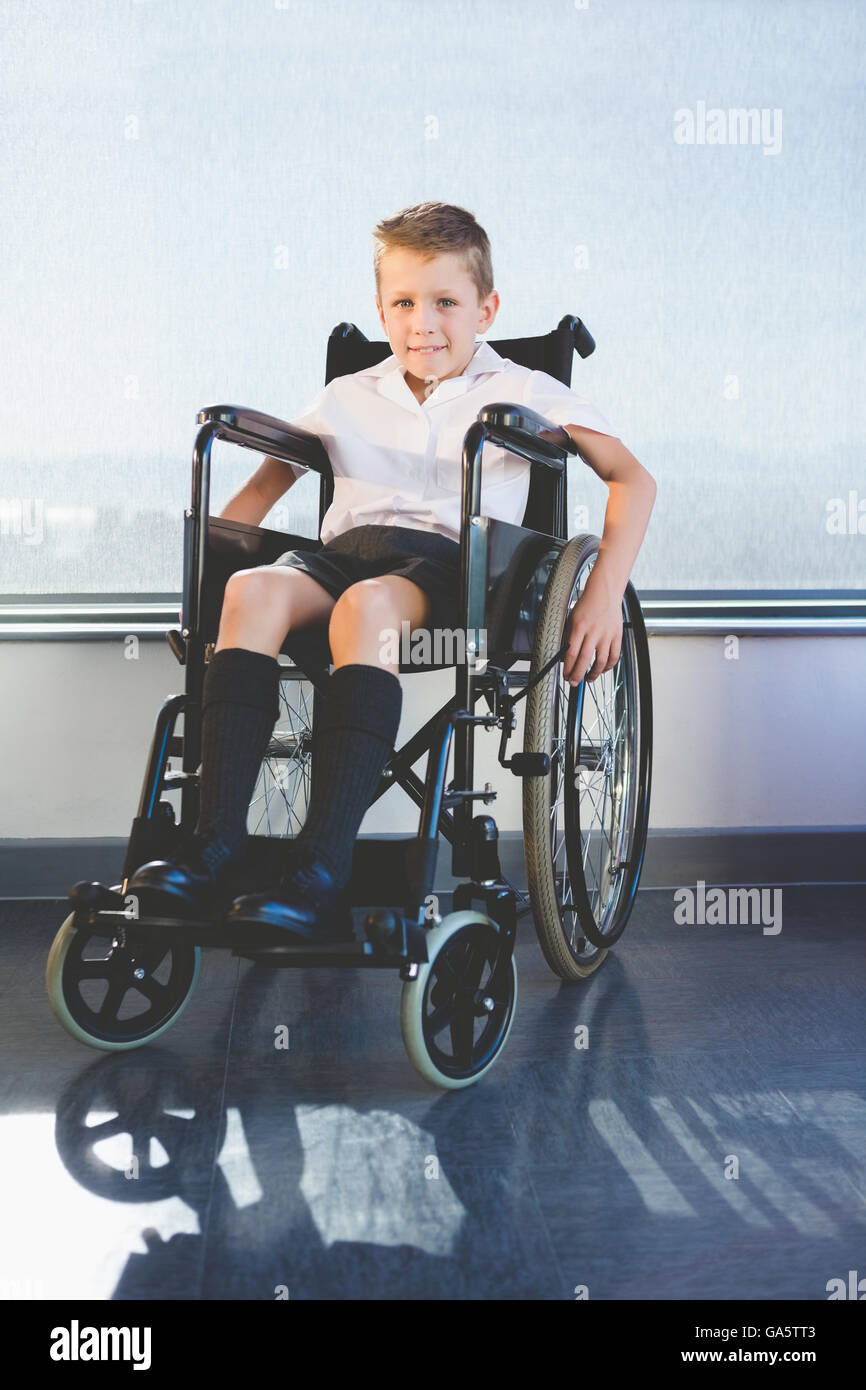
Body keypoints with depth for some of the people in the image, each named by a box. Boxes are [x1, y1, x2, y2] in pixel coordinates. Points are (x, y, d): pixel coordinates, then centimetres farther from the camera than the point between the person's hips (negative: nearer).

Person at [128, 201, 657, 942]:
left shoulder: (524, 393, 12)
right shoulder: (350, 397, 23)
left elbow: (634, 479, 5)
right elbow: (268, 483, 28)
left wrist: (605, 594, -10)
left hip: (453, 560, -3)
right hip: (345, 550, 4)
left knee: (367, 605, -39)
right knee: (254, 589, -31)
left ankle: (323, 872, -42)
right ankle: (216, 845, -36)